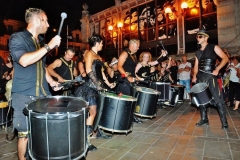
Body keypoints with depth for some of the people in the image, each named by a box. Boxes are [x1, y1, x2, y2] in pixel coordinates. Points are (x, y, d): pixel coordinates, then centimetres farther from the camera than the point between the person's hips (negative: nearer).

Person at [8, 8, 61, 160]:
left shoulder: (41, 40, 15)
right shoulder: (17, 38, -7)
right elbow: (24, 61, -25)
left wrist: (51, 81, 10)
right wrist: (49, 46, -23)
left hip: (42, 94, 6)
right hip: (24, 96, -6)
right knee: (25, 133, 3)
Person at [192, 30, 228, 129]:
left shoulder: (213, 47, 0)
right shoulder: (198, 52, 16)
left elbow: (225, 58, -6)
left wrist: (217, 69, -17)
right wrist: (194, 76, -1)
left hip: (210, 76, -6)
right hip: (200, 77, 6)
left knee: (218, 99, -7)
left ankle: (224, 122, 3)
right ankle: (204, 119, 20)